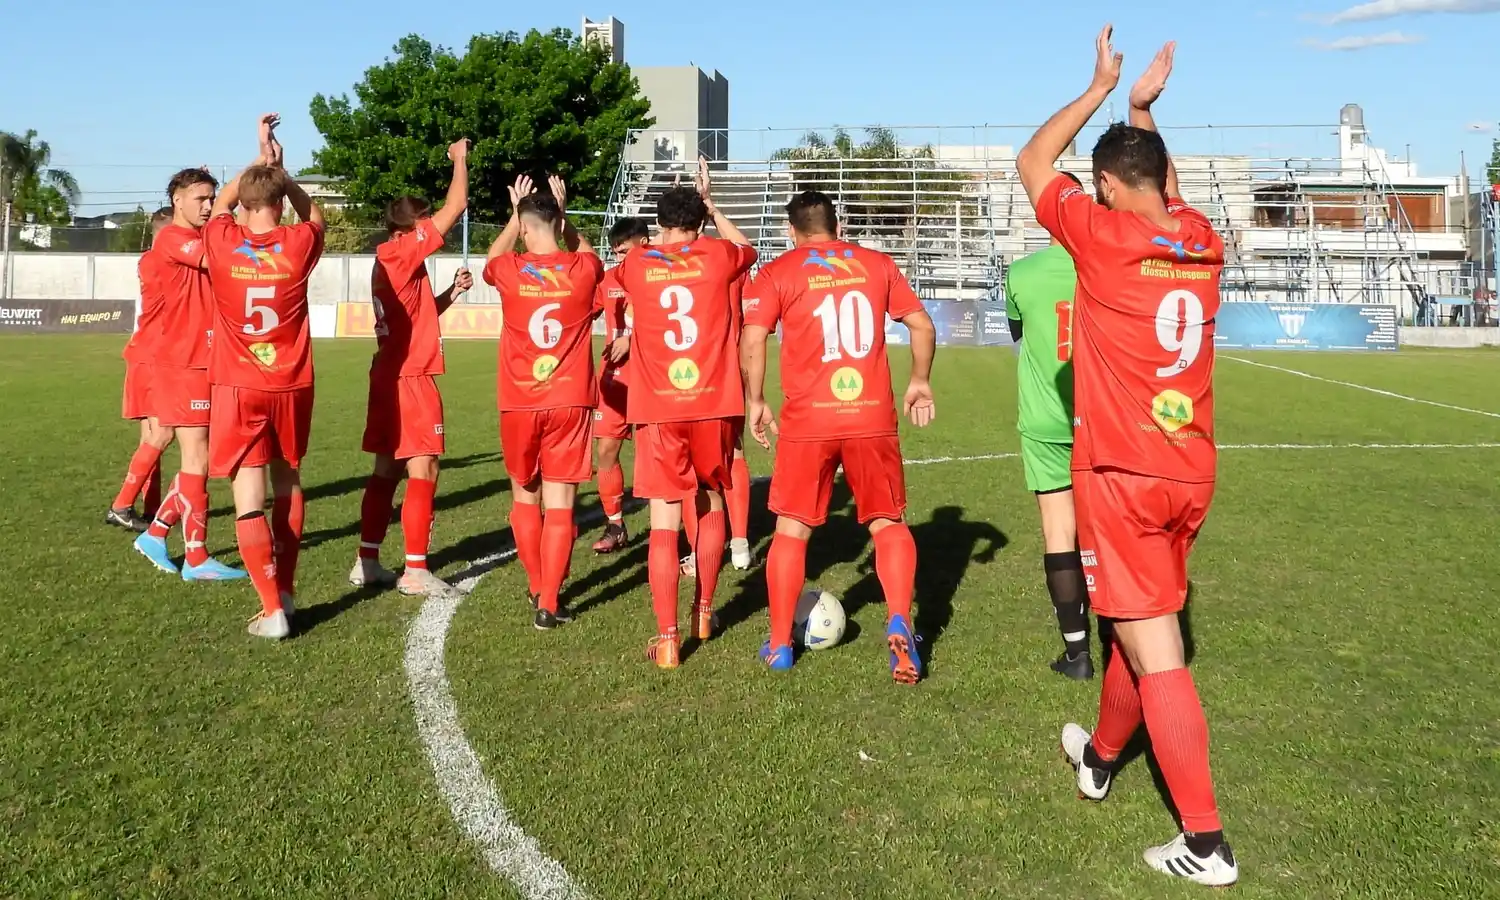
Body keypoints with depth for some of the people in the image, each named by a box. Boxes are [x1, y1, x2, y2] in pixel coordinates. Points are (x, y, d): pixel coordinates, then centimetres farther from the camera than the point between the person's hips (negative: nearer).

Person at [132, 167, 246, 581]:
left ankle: (156, 534, 26)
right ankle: (197, 558, 3)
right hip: (184, 365, -8)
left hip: (207, 363, 8)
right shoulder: (170, 239, -11)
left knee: (197, 459, 13)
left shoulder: (207, 237, 17)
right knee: (197, 460, -5)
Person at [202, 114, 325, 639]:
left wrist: (260, 159, 25)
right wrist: (279, 169, 20)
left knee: (249, 496, -3)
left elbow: (222, 202, 20)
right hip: (291, 386, 2)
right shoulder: (299, 244, -5)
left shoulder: (222, 241, -4)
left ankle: (273, 610, -7)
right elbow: (313, 213, 21)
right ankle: (285, 592, 25)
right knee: (287, 483, 18)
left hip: (237, 387, -2)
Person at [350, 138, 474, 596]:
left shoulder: (390, 262, 15)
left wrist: (452, 292, 11)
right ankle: (415, 570, -1)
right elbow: (456, 206, -14)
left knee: (387, 470, 12)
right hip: (411, 378, -10)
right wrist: (460, 159, 1)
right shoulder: (400, 253, -13)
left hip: (391, 375, 10)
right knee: (422, 471, -5)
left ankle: (367, 562, 17)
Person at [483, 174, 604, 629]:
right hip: (570, 403, 0)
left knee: (525, 497, 18)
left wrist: (515, 214, 28)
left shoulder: (509, 271, -5)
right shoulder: (583, 271, -4)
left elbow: (492, 257, 22)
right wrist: (563, 214, 25)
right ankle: (549, 604, 0)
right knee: (560, 504, 1)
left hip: (519, 404, 1)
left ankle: (537, 588, 28)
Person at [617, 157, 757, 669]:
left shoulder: (636, 265, 4)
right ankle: (703, 613, 30)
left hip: (658, 411, -1)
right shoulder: (718, 257, 3)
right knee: (711, 505, 20)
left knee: (664, 524, -1)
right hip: (713, 406, 1)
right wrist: (710, 204, 33)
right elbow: (747, 248, 28)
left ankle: (666, 639, -4)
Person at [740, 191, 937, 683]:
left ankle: (780, 644, 16)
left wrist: (755, 401, 2)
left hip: (808, 421, -1)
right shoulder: (878, 264, 8)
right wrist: (919, 382, 21)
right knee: (889, 523, 14)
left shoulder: (777, 273, 0)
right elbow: (922, 325, 9)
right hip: (873, 419, 2)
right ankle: (899, 622, -6)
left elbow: (752, 342, -10)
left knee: (792, 530, 11)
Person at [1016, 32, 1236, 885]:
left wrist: (1104, 87, 12)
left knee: (1156, 655, -2)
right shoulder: (1204, 240, 5)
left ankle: (1207, 844, 3)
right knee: (1143, 624, 22)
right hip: (1192, 475, 7)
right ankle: (1101, 759, 44)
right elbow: (1170, 189, 29)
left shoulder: (1106, 235, -12)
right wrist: (1143, 107, 30)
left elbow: (1033, 162, 4)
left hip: (1121, 477, -7)